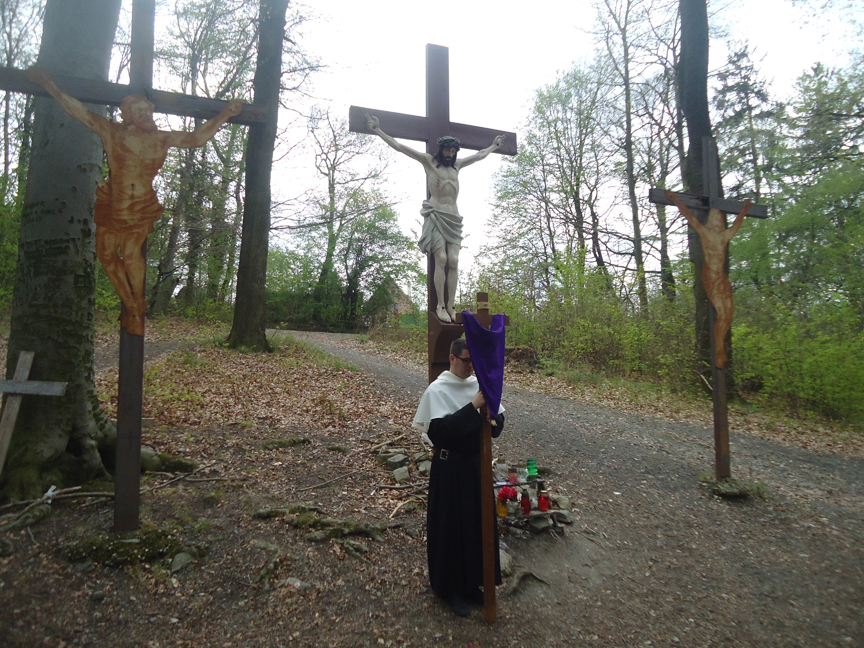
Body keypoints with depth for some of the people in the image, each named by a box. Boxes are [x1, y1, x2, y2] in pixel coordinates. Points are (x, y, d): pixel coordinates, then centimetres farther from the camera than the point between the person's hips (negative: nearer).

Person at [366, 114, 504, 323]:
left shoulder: (457, 165, 20)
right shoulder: (429, 161, 8)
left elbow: (479, 156, 37)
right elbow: (400, 147, 5)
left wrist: (493, 146, 48)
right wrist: (378, 131, 3)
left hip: (453, 218, 4)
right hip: (435, 216, -4)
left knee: (453, 261, -9)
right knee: (441, 259, -17)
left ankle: (451, 305, -7)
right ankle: (440, 306, -12)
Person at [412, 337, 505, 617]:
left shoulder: (479, 384, 2)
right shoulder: (437, 390, -13)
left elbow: (498, 420, 5)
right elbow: (440, 429, -25)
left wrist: (491, 412, -19)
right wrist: (473, 407, -28)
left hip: (477, 464, 5)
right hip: (450, 468, -5)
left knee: (478, 523, 15)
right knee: (450, 527, 7)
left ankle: (471, 583, 36)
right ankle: (451, 588, 28)